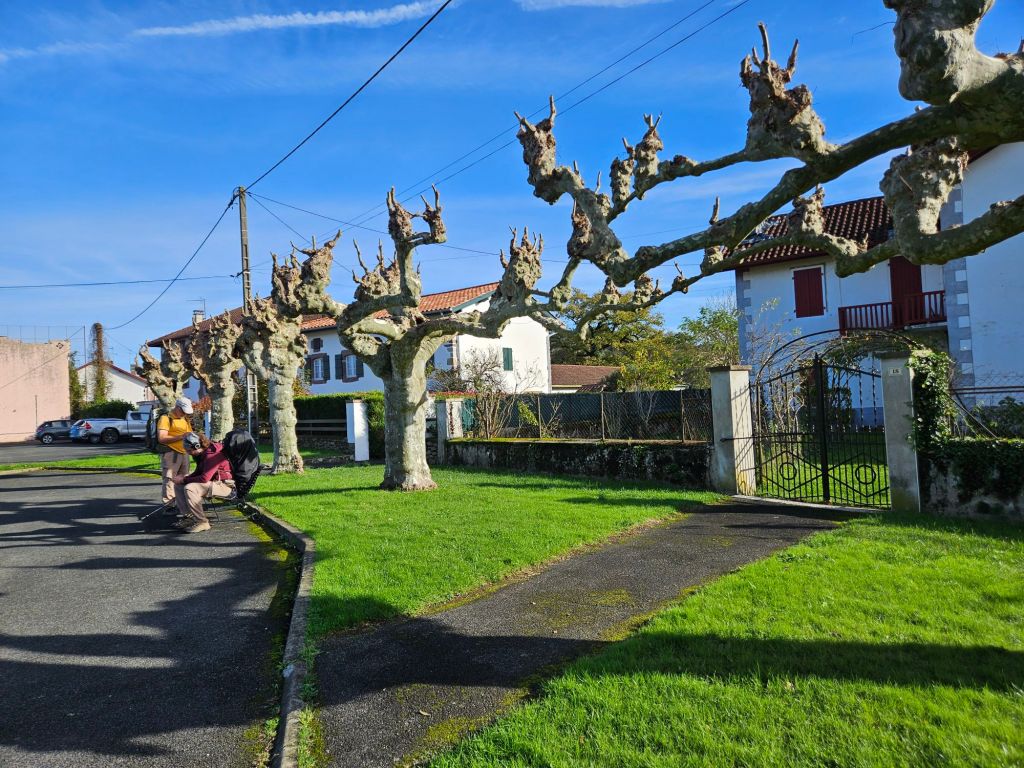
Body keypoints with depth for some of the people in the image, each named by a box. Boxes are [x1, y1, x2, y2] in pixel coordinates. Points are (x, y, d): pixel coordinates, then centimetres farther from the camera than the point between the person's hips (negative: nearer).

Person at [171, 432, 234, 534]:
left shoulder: (212, 454, -23)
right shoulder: (201, 454, 8)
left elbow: (204, 478, -28)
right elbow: (198, 473, 18)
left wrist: (184, 479, -17)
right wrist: (185, 477, -1)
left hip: (224, 485, -11)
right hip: (213, 482, 11)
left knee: (189, 488, -30)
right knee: (178, 485, 9)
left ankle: (202, 522, -20)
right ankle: (188, 517, 7)